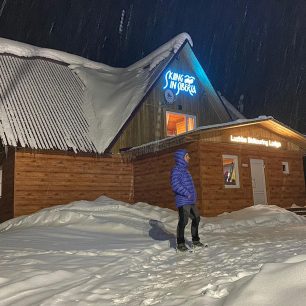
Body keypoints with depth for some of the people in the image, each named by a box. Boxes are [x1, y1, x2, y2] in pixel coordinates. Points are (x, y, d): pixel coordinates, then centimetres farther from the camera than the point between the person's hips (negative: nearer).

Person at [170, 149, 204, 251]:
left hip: (191, 201, 10)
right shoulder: (176, 170, -12)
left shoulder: (184, 169, 18)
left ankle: (195, 240, 30)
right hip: (183, 201, -10)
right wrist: (187, 194, -22)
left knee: (196, 219, 16)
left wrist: (194, 195, 15)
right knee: (183, 222, -6)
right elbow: (175, 185, -22)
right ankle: (180, 244, 6)